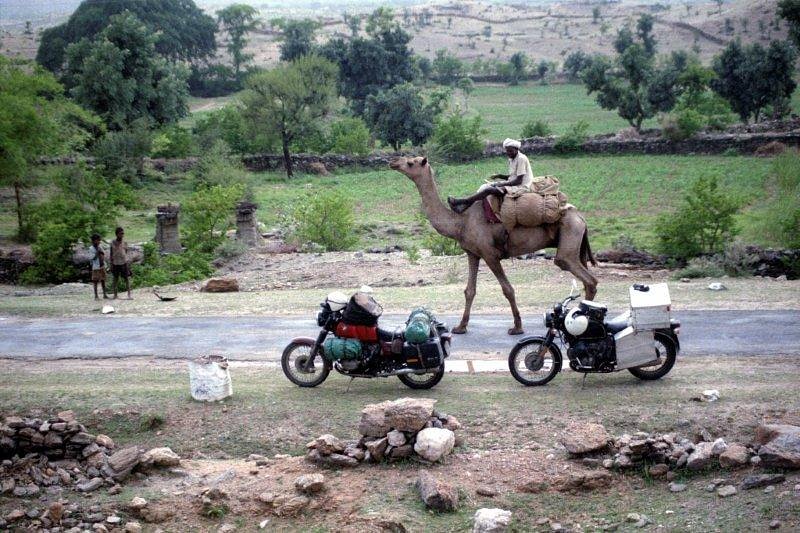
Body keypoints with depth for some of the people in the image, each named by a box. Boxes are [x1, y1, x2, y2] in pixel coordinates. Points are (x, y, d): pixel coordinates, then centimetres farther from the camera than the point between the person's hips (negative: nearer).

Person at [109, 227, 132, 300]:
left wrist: (127, 263, 3)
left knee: (127, 278, -4)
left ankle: (129, 294, -2)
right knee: (115, 278, 7)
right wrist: (111, 264, 2)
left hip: (124, 262, 0)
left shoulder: (125, 243, 2)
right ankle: (115, 294, 16)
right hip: (115, 263, 0)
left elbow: (126, 253, 8)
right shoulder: (113, 242, 1)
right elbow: (111, 254, 6)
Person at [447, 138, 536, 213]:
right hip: (513, 185, 10)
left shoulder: (521, 158, -15)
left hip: (521, 187, -10)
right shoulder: (511, 159, 13)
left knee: (489, 190, -23)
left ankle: (462, 201, -22)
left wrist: (502, 184, -16)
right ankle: (464, 206, -16)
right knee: (485, 187, -5)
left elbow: (518, 181, -19)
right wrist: (500, 176, 3)